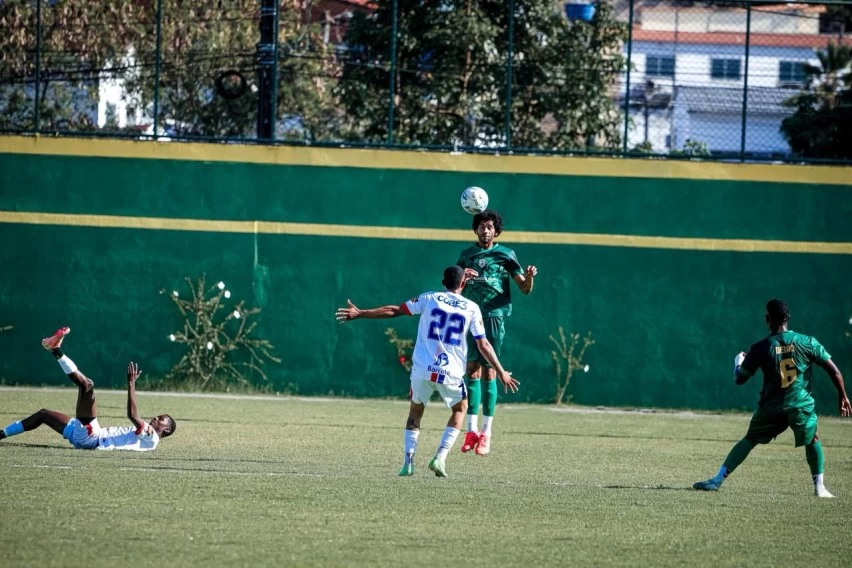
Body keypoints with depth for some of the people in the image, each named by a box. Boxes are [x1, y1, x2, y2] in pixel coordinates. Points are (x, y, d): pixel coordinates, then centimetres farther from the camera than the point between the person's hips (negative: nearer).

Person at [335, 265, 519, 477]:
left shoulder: (429, 299, 6)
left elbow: (394, 311, 4)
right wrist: (501, 373, 11)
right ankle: (440, 458, 7)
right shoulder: (472, 308, 4)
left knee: (415, 411, 22)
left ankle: (408, 460, 6)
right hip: (451, 373, -1)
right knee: (460, 409, 24)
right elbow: (483, 345, 3)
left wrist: (360, 313, 10)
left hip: (422, 370, 1)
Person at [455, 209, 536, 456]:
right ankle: (472, 430, 2)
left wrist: (529, 277, -20)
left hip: (494, 317, -3)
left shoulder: (506, 255, 4)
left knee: (488, 372, -4)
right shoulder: (467, 255, 13)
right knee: (472, 371, -1)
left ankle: (486, 432, 0)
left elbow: (524, 288, 3)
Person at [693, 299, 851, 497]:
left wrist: (738, 361, 28)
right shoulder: (807, 343, -2)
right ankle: (819, 487, 18)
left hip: (771, 408, 0)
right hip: (801, 405, 0)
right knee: (812, 441, 24)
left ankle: (718, 479, 10)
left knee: (749, 440, 15)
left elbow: (739, 379, 7)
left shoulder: (760, 348, -3)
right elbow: (834, 371, -2)